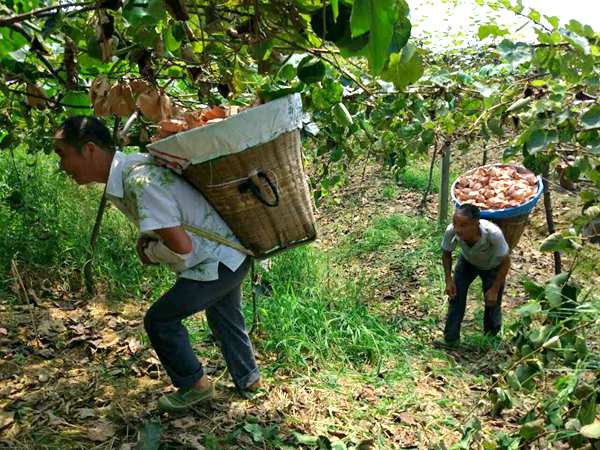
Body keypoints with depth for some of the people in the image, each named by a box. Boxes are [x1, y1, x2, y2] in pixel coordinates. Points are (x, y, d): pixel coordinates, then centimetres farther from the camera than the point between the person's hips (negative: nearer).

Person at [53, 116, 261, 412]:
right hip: (233, 253, 10)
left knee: (159, 320, 1)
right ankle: (248, 379, 45)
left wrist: (150, 252, -10)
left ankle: (195, 386, 19)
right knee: (223, 319, 27)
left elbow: (181, 247, -30)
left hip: (218, 262, -10)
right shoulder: (130, 165, 1)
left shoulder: (139, 182, -30)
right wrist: (148, 238, -2)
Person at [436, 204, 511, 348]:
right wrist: (448, 280, -17)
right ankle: (451, 339, 6)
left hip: (493, 266, -2)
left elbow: (505, 262, -26)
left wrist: (495, 289, -21)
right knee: (455, 294, -8)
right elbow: (446, 253, -12)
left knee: (492, 302, 5)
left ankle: (491, 339, 34)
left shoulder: (493, 234, -45)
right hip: (467, 261, 2)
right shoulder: (452, 231, -37)